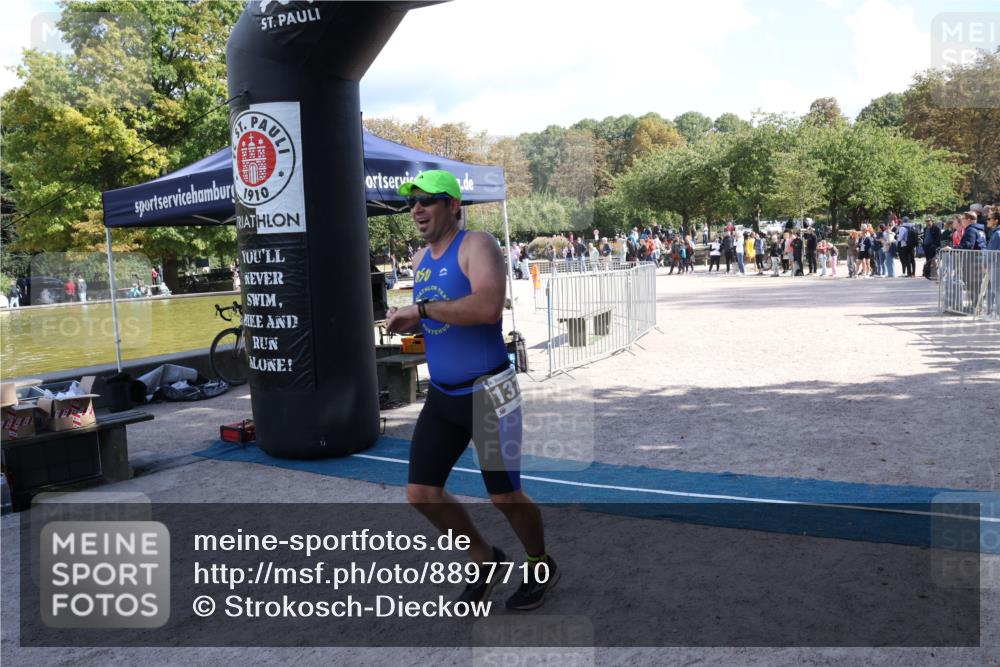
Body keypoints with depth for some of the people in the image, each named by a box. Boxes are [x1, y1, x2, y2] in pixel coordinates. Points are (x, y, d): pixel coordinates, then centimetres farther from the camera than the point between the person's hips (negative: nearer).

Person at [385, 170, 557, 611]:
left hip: (487, 393, -7)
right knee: (420, 493, 5)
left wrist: (422, 309, -24)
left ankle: (541, 568, 31)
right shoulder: (420, 259, 11)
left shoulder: (476, 245, -13)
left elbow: (488, 307, -31)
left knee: (505, 496, 2)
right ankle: (486, 560, 28)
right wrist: (407, 323, 3)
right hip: (441, 396, 8)